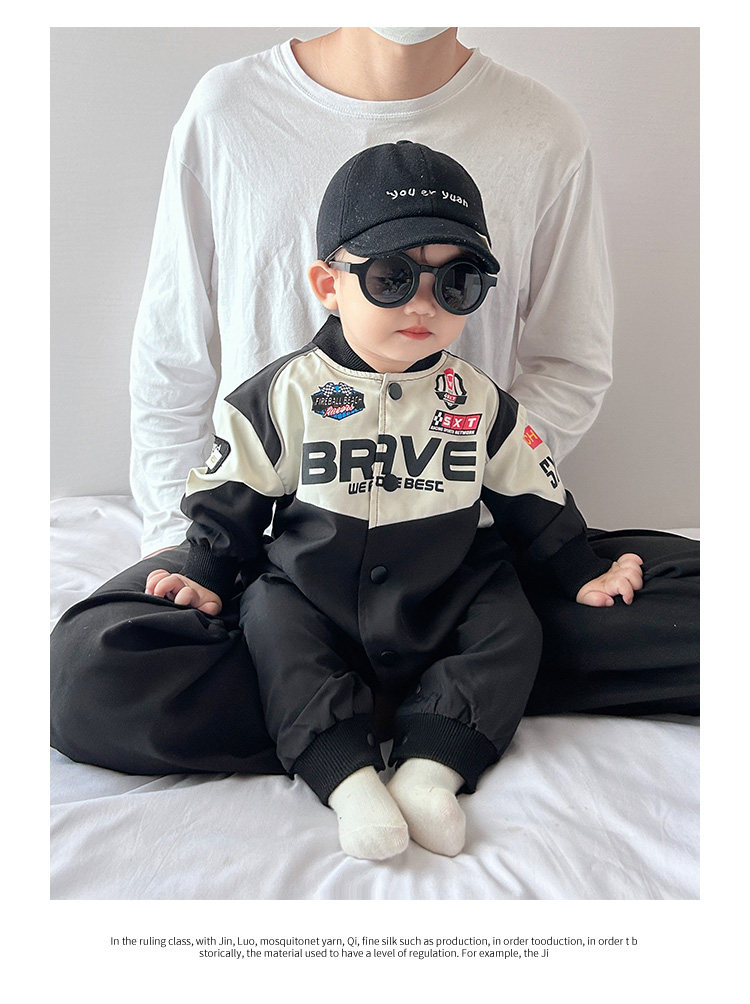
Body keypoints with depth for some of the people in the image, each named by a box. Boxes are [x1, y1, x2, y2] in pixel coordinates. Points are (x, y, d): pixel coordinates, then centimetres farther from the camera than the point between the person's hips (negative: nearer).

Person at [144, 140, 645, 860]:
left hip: (444, 602, 2)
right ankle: (348, 775, -28)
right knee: (270, 619, -26)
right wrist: (206, 576, -7)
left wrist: (583, 575, 7)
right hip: (311, 596, -1)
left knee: (512, 628, -16)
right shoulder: (285, 394, -8)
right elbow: (230, 497, -1)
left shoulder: (481, 402, -2)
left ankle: (430, 767, -20)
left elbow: (533, 499, 8)